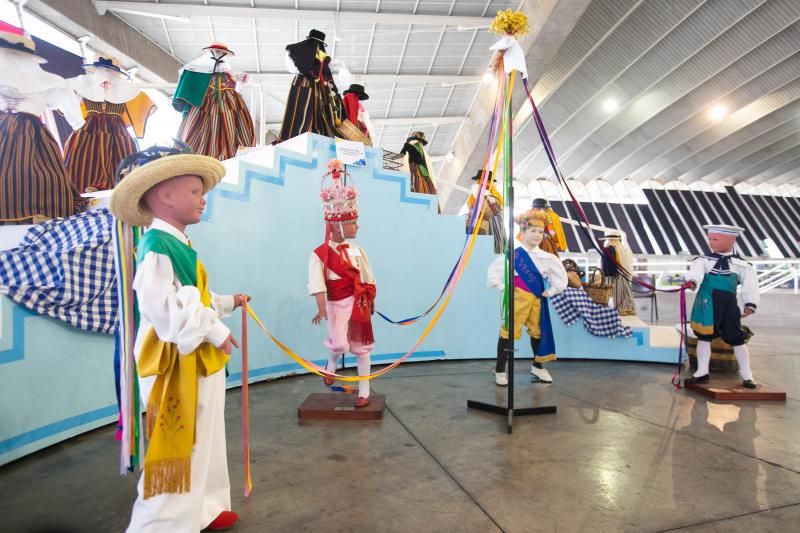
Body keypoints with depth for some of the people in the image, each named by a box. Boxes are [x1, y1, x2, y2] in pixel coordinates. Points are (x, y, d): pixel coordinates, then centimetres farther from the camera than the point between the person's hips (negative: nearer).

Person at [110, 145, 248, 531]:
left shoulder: (178, 245, 13)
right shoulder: (157, 246, -19)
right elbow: (166, 307, -29)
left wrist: (226, 303, 25)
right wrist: (215, 331, -23)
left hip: (200, 361, 11)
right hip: (177, 365, -11)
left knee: (202, 443, 20)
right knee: (177, 451, -1)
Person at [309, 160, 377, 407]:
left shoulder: (356, 250, 1)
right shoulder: (320, 254, -11)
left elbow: (368, 278, 10)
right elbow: (317, 283, -18)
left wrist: (370, 301, 13)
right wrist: (321, 308, -26)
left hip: (358, 301, 4)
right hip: (336, 303, -4)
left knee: (362, 346, 9)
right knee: (339, 344, -19)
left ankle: (364, 392, 22)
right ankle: (331, 364, 20)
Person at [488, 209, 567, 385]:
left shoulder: (546, 257, 3)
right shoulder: (513, 254, -10)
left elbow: (561, 274, 15)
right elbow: (494, 269, -8)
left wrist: (551, 291, 8)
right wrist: (503, 287, -8)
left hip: (537, 299, 5)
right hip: (518, 297, -5)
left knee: (538, 331, 17)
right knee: (509, 332, -4)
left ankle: (538, 366, 37)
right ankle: (500, 370, 5)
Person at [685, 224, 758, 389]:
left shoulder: (740, 264, 4)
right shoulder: (705, 260, 0)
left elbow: (750, 284, 6)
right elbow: (696, 271, -19)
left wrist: (750, 304, -2)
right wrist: (691, 280, -40)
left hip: (729, 303, 0)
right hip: (707, 303, 0)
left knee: (736, 338, 6)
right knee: (704, 336, 5)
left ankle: (747, 375, 20)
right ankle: (702, 372, 17)